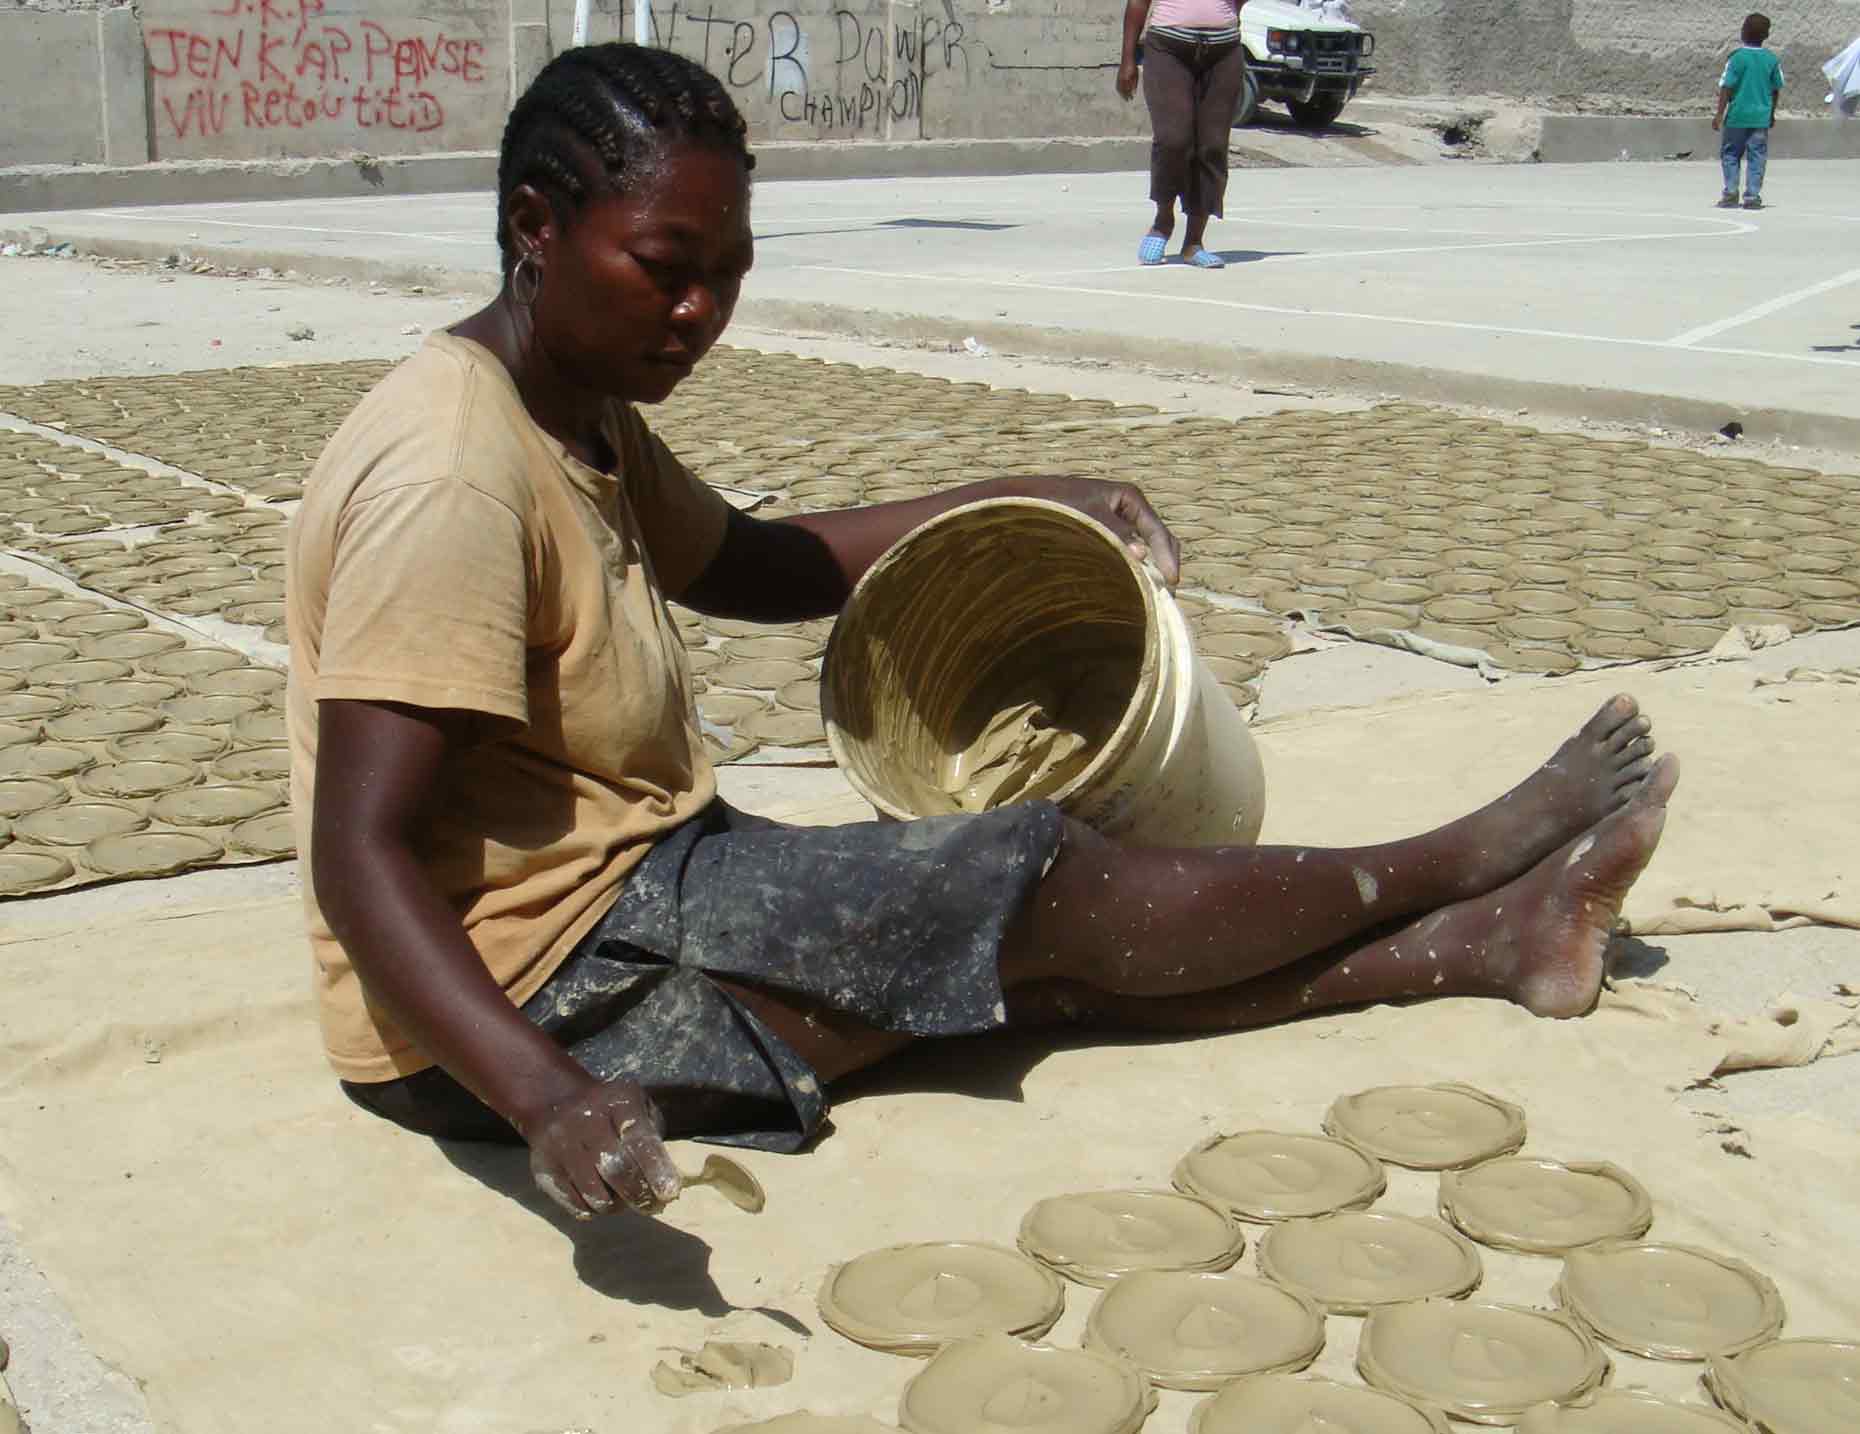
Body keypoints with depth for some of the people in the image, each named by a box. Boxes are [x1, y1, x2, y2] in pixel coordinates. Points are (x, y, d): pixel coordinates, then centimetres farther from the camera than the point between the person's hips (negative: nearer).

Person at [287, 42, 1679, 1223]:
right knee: (1042, 887, -8)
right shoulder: (455, 473, -24)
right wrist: (551, 1102, -40)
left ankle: (1487, 939, 11)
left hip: (627, 895, 9)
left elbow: (742, 563, 23)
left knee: (1052, 962, 2)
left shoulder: (580, 413, 7)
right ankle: (1458, 864, 10)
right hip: (513, 996, -9)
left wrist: (1027, 505, 14)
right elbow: (362, 858, -28)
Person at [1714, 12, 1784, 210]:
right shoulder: (1772, 60, 2)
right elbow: (1776, 90, 9)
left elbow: (1726, 87, -10)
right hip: (1761, 117, 3)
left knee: (1730, 153, 10)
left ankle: (1731, 192, 1)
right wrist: (1772, 112, 23)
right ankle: (1752, 196, 3)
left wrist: (1719, 114, -6)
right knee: (1757, 156, 6)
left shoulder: (1737, 57, -8)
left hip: (1737, 115, -2)